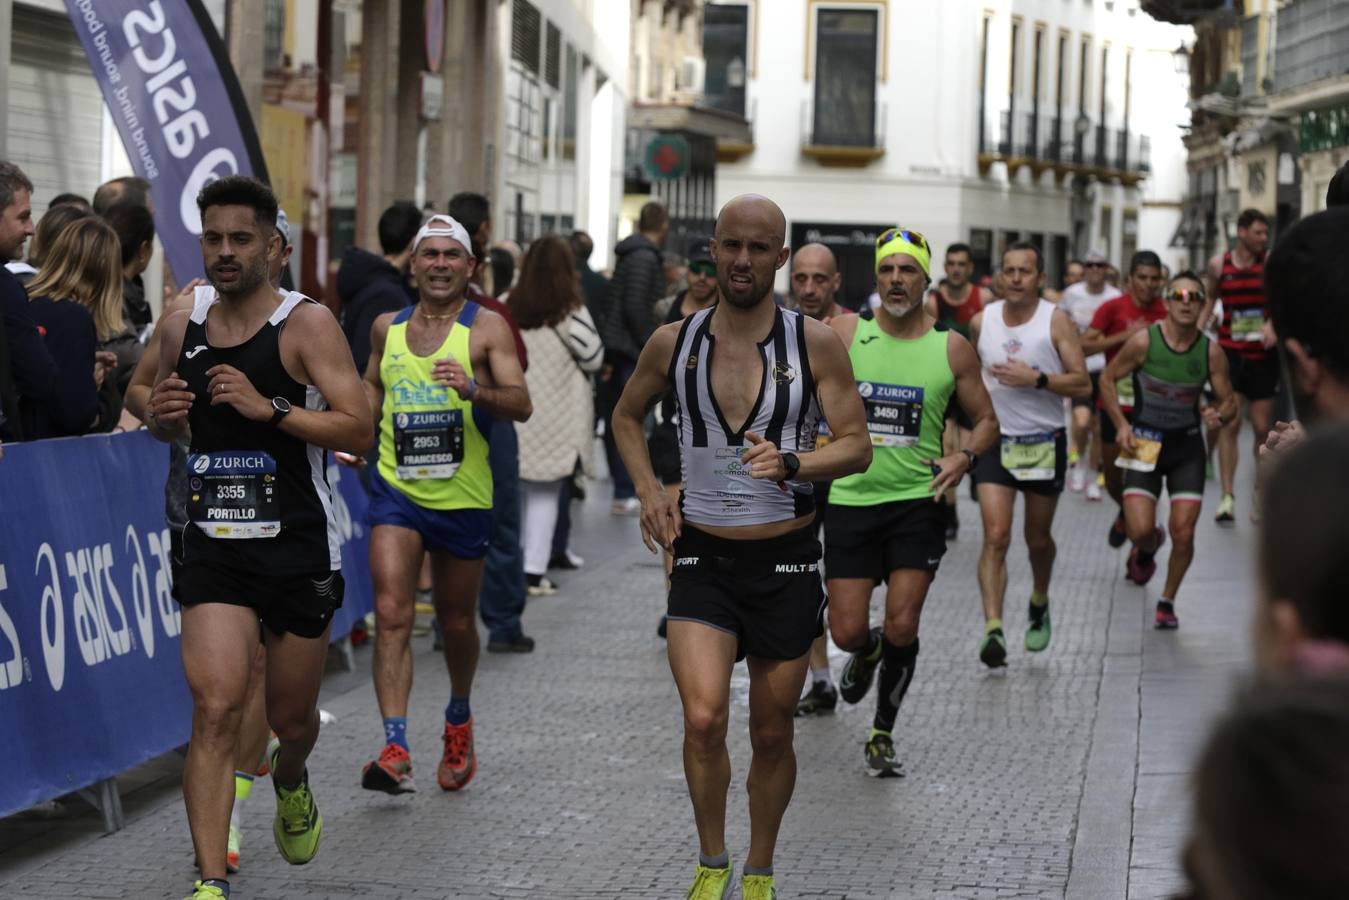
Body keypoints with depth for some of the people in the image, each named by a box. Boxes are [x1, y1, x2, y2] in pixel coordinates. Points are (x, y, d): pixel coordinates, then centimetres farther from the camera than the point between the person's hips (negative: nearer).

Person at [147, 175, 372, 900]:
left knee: (291, 718, 14)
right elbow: (167, 427, 22)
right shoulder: (182, 327, 6)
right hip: (214, 548, 2)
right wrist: (162, 415, -2)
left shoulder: (308, 324, -8)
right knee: (216, 708, -14)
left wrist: (268, 407, -25)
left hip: (297, 549, -2)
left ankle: (291, 783, 50)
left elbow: (359, 431, -15)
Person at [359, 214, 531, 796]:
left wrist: (473, 389, -32)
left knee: (455, 621, 13)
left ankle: (459, 719, 41)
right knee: (392, 614, -15)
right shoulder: (386, 327, 7)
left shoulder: (487, 327, -4)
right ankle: (395, 750, -19)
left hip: (463, 497, -1)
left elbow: (521, 404, -13)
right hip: (396, 489, 1)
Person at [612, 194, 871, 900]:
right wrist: (648, 490, 3)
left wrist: (791, 463, -25)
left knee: (771, 733, 9)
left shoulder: (815, 344, -6)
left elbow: (857, 445, -6)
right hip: (702, 557, 0)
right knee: (704, 719, -16)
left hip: (786, 562, 0)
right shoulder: (673, 343, 0)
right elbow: (627, 415, 18)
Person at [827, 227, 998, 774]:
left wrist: (965, 457, -11)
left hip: (917, 503, 0)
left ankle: (883, 734, 14)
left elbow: (986, 420, 9)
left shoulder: (952, 349, 0)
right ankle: (867, 653, 38)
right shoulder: (845, 333, -1)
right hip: (852, 500, 1)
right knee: (847, 633, -1)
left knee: (902, 629, -8)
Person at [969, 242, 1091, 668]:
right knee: (996, 536, -14)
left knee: (1038, 538, 14)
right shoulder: (981, 321, 1)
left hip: (1044, 442, -1)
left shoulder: (1056, 321, -8)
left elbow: (1082, 384, -12)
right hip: (995, 440, 1)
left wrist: (1036, 379, -23)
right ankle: (993, 629, -19)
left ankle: (1039, 605, 43)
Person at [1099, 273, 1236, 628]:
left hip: (1187, 445, 2)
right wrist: (1121, 425, -10)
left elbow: (1228, 401, 2)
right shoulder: (1143, 341, -12)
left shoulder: (1211, 352, -7)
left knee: (1183, 533, -5)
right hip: (1145, 443, -1)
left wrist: (1219, 414, -22)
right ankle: (1148, 547, 28)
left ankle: (1167, 602, 17)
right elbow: (1108, 379, 0)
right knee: (1140, 530, -11)